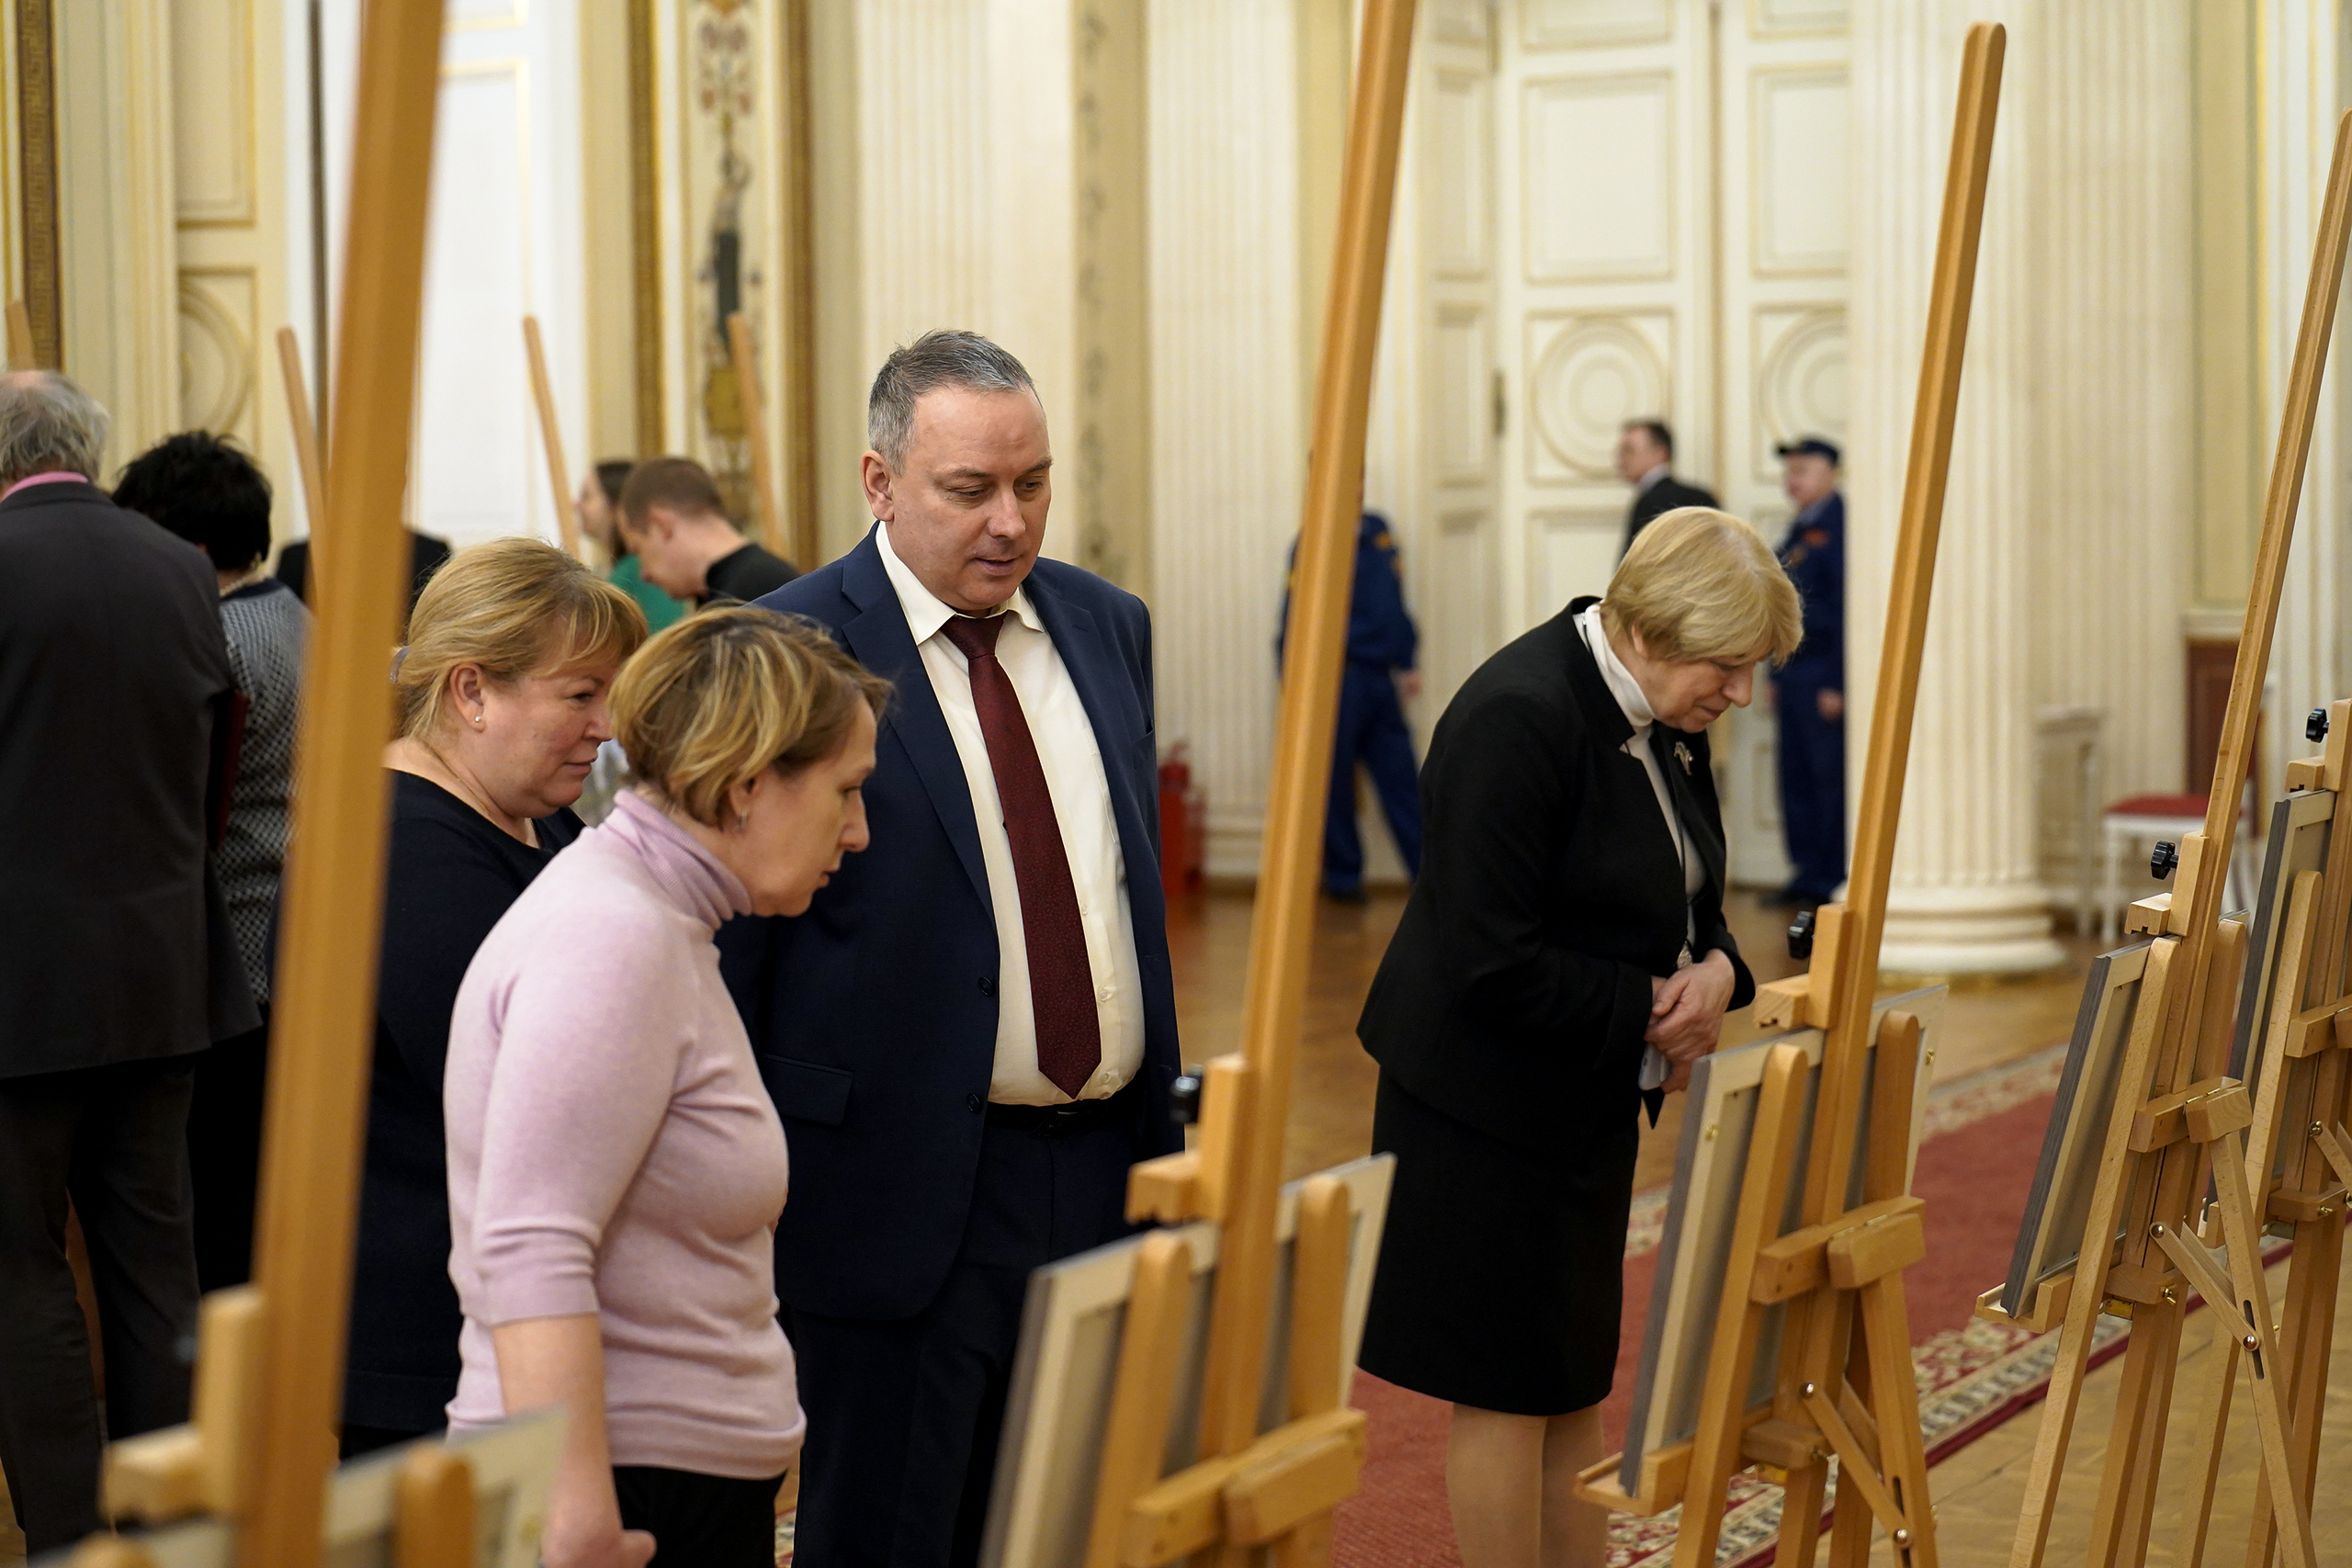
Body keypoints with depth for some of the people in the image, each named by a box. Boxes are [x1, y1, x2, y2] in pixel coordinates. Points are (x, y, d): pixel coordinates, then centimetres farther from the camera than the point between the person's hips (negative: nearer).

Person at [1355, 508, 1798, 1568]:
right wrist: (1650, 1007, -17)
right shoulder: (1518, 718, -24)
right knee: (1507, 1389, 3)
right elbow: (1493, 963, -26)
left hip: (1591, 1102, 9)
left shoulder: (1662, 715, 4)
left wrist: (1714, 968, -6)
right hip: (1490, 1111, -9)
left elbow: (1683, 898, 16)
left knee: (1578, 1382, 16)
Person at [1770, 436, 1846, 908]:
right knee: (1796, 776, 10)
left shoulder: (1840, 526, -10)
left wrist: (1837, 683, -18)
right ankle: (1806, 873, 17)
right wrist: (1778, 675, 18)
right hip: (1795, 679, 9)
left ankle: (1832, 879, -2)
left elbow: (1846, 607, -15)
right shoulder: (1799, 531, 18)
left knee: (1829, 776, -5)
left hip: (1826, 678, -9)